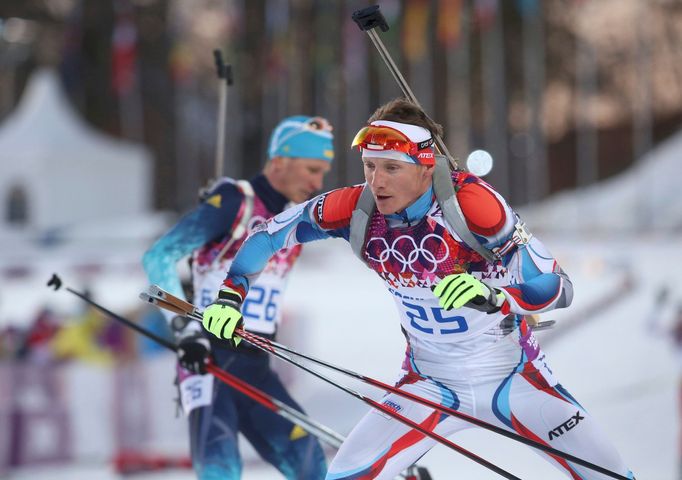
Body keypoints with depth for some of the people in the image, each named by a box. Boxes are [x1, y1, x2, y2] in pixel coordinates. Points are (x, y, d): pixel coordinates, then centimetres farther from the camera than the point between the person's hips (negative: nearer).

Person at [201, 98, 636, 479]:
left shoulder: (470, 200, -27)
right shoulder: (355, 208, -16)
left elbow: (560, 289, -28)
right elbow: (270, 234, 2)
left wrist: (492, 296, -46)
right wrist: (230, 296, -9)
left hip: (514, 379, -2)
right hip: (429, 384, 3)